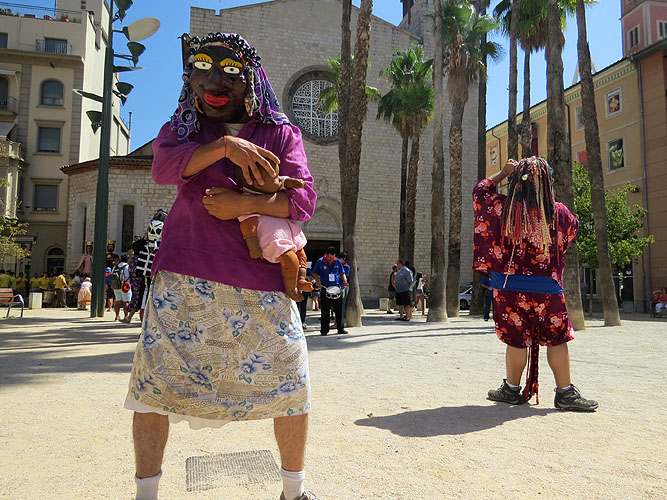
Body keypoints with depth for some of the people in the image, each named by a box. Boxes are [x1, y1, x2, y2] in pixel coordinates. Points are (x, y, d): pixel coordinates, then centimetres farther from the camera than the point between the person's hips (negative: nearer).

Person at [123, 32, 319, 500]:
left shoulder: (281, 133, 12)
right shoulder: (184, 127, 17)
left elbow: (304, 199, -1)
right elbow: (162, 166, -6)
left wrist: (242, 205, -14)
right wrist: (224, 146, -18)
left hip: (262, 276, 0)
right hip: (185, 274, 1)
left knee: (290, 382, 1)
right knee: (155, 377, 0)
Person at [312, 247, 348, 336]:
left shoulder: (338, 262, 6)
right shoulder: (320, 262, -1)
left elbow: (342, 273, 15)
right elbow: (314, 273, 7)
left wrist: (344, 281, -2)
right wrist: (317, 280, -12)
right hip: (325, 290, -2)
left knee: (339, 310, 6)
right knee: (325, 312, 0)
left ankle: (340, 328, 16)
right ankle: (324, 330, 8)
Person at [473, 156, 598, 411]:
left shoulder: (502, 208, -8)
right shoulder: (559, 213, -5)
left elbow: (480, 190, 9)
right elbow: (573, 227, 17)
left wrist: (503, 173, 19)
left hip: (510, 287, 0)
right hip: (548, 287, 0)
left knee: (516, 340, 9)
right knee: (557, 339, 11)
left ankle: (512, 389, 20)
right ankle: (565, 393, 16)